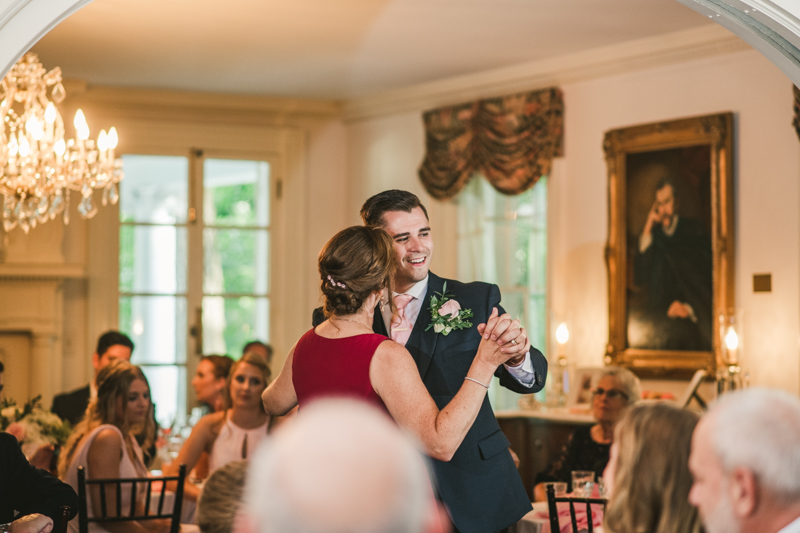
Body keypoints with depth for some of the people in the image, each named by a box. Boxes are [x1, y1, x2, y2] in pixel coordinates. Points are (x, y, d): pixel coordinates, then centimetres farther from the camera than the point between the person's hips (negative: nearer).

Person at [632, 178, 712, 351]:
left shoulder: (693, 229, 9)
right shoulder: (653, 234, 18)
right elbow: (640, 279, 5)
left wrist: (689, 307, -14)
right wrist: (647, 231, 3)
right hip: (657, 311, 4)